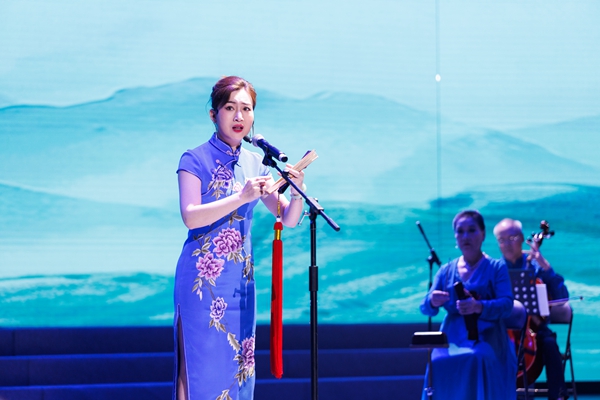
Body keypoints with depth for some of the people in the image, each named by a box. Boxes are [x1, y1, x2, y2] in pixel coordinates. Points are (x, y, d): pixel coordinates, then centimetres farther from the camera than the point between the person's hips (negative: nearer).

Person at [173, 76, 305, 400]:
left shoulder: (256, 164, 11)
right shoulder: (195, 160, -3)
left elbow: (289, 218, 10)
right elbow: (190, 216, -17)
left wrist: (297, 192, -11)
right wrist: (242, 197, -24)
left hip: (241, 278, 5)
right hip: (203, 276, -5)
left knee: (239, 366, 6)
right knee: (203, 364, -6)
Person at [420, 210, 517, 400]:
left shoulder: (496, 268, 4)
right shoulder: (446, 271, 14)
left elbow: (506, 305, -10)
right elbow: (425, 308, 7)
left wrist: (478, 307, -31)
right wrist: (433, 301, -18)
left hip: (487, 337, -3)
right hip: (452, 337, 3)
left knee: (478, 361, -35)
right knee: (439, 362, -29)